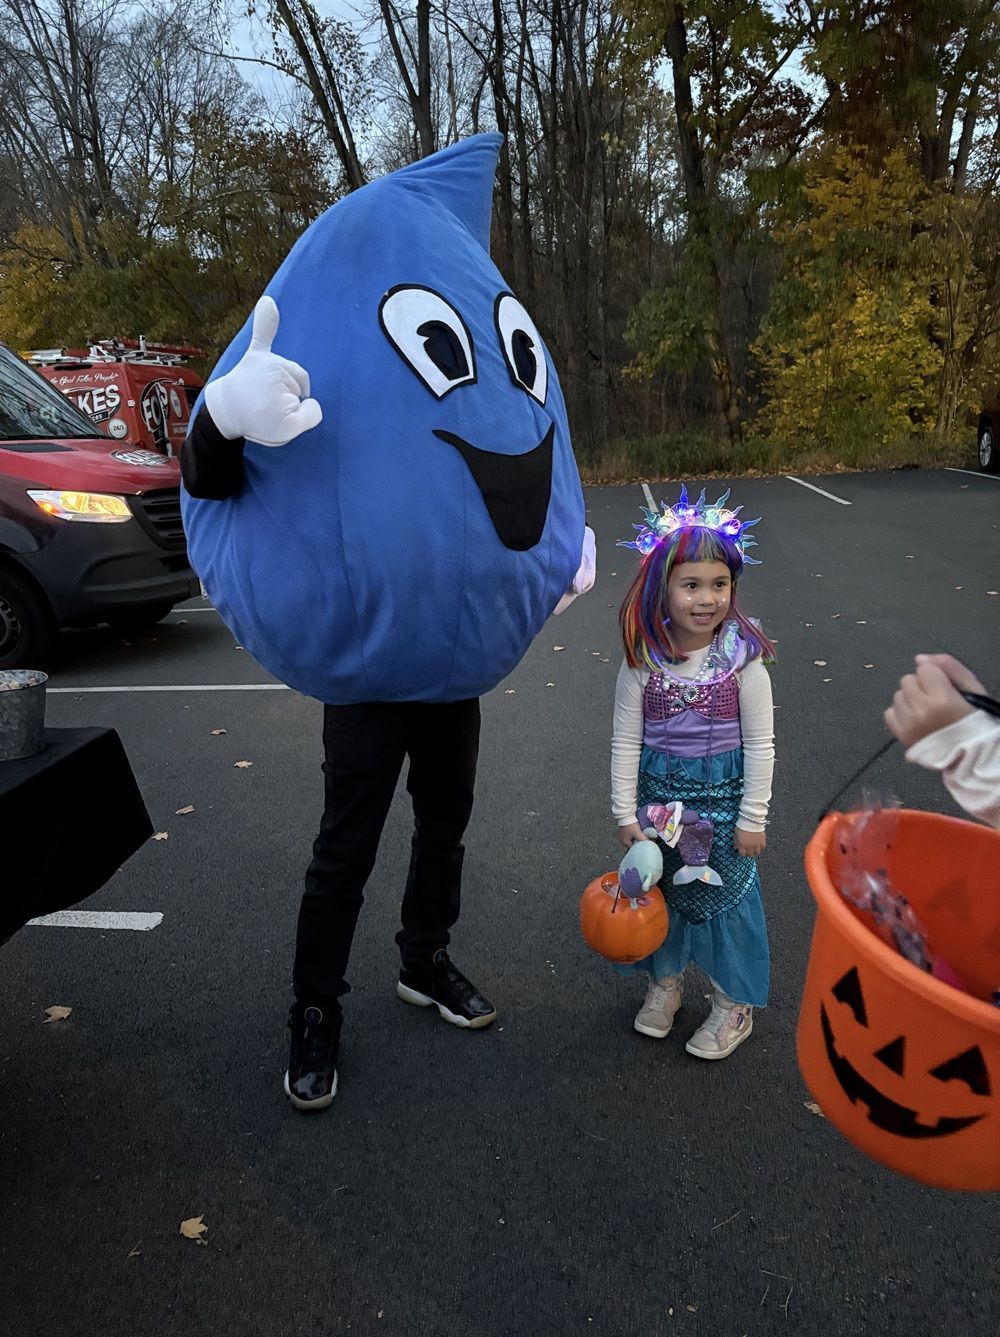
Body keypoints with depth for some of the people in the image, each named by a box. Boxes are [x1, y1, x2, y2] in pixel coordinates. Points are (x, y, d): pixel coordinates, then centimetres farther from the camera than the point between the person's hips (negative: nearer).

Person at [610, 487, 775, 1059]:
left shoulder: (742, 657, -15)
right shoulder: (644, 659, -12)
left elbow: (760, 744, -9)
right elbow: (626, 740, -6)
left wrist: (753, 818, -7)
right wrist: (626, 814, -5)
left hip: (722, 793, -2)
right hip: (659, 790, 2)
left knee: (726, 893, 10)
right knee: (660, 887, 16)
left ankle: (736, 1002, 32)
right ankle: (665, 980, 41)